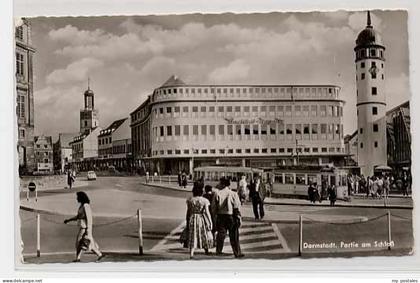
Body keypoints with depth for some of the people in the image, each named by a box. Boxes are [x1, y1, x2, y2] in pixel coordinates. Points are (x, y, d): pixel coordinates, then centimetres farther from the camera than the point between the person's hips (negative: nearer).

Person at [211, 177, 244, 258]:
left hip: (220, 216, 2)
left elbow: (214, 207, -3)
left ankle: (218, 251, 22)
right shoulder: (233, 194, -9)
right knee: (234, 235, 7)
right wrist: (239, 218, -1)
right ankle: (237, 253, 12)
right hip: (231, 216, -1)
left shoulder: (218, 194, -7)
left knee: (221, 234, 14)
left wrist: (215, 214, 14)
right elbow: (237, 208, -7)